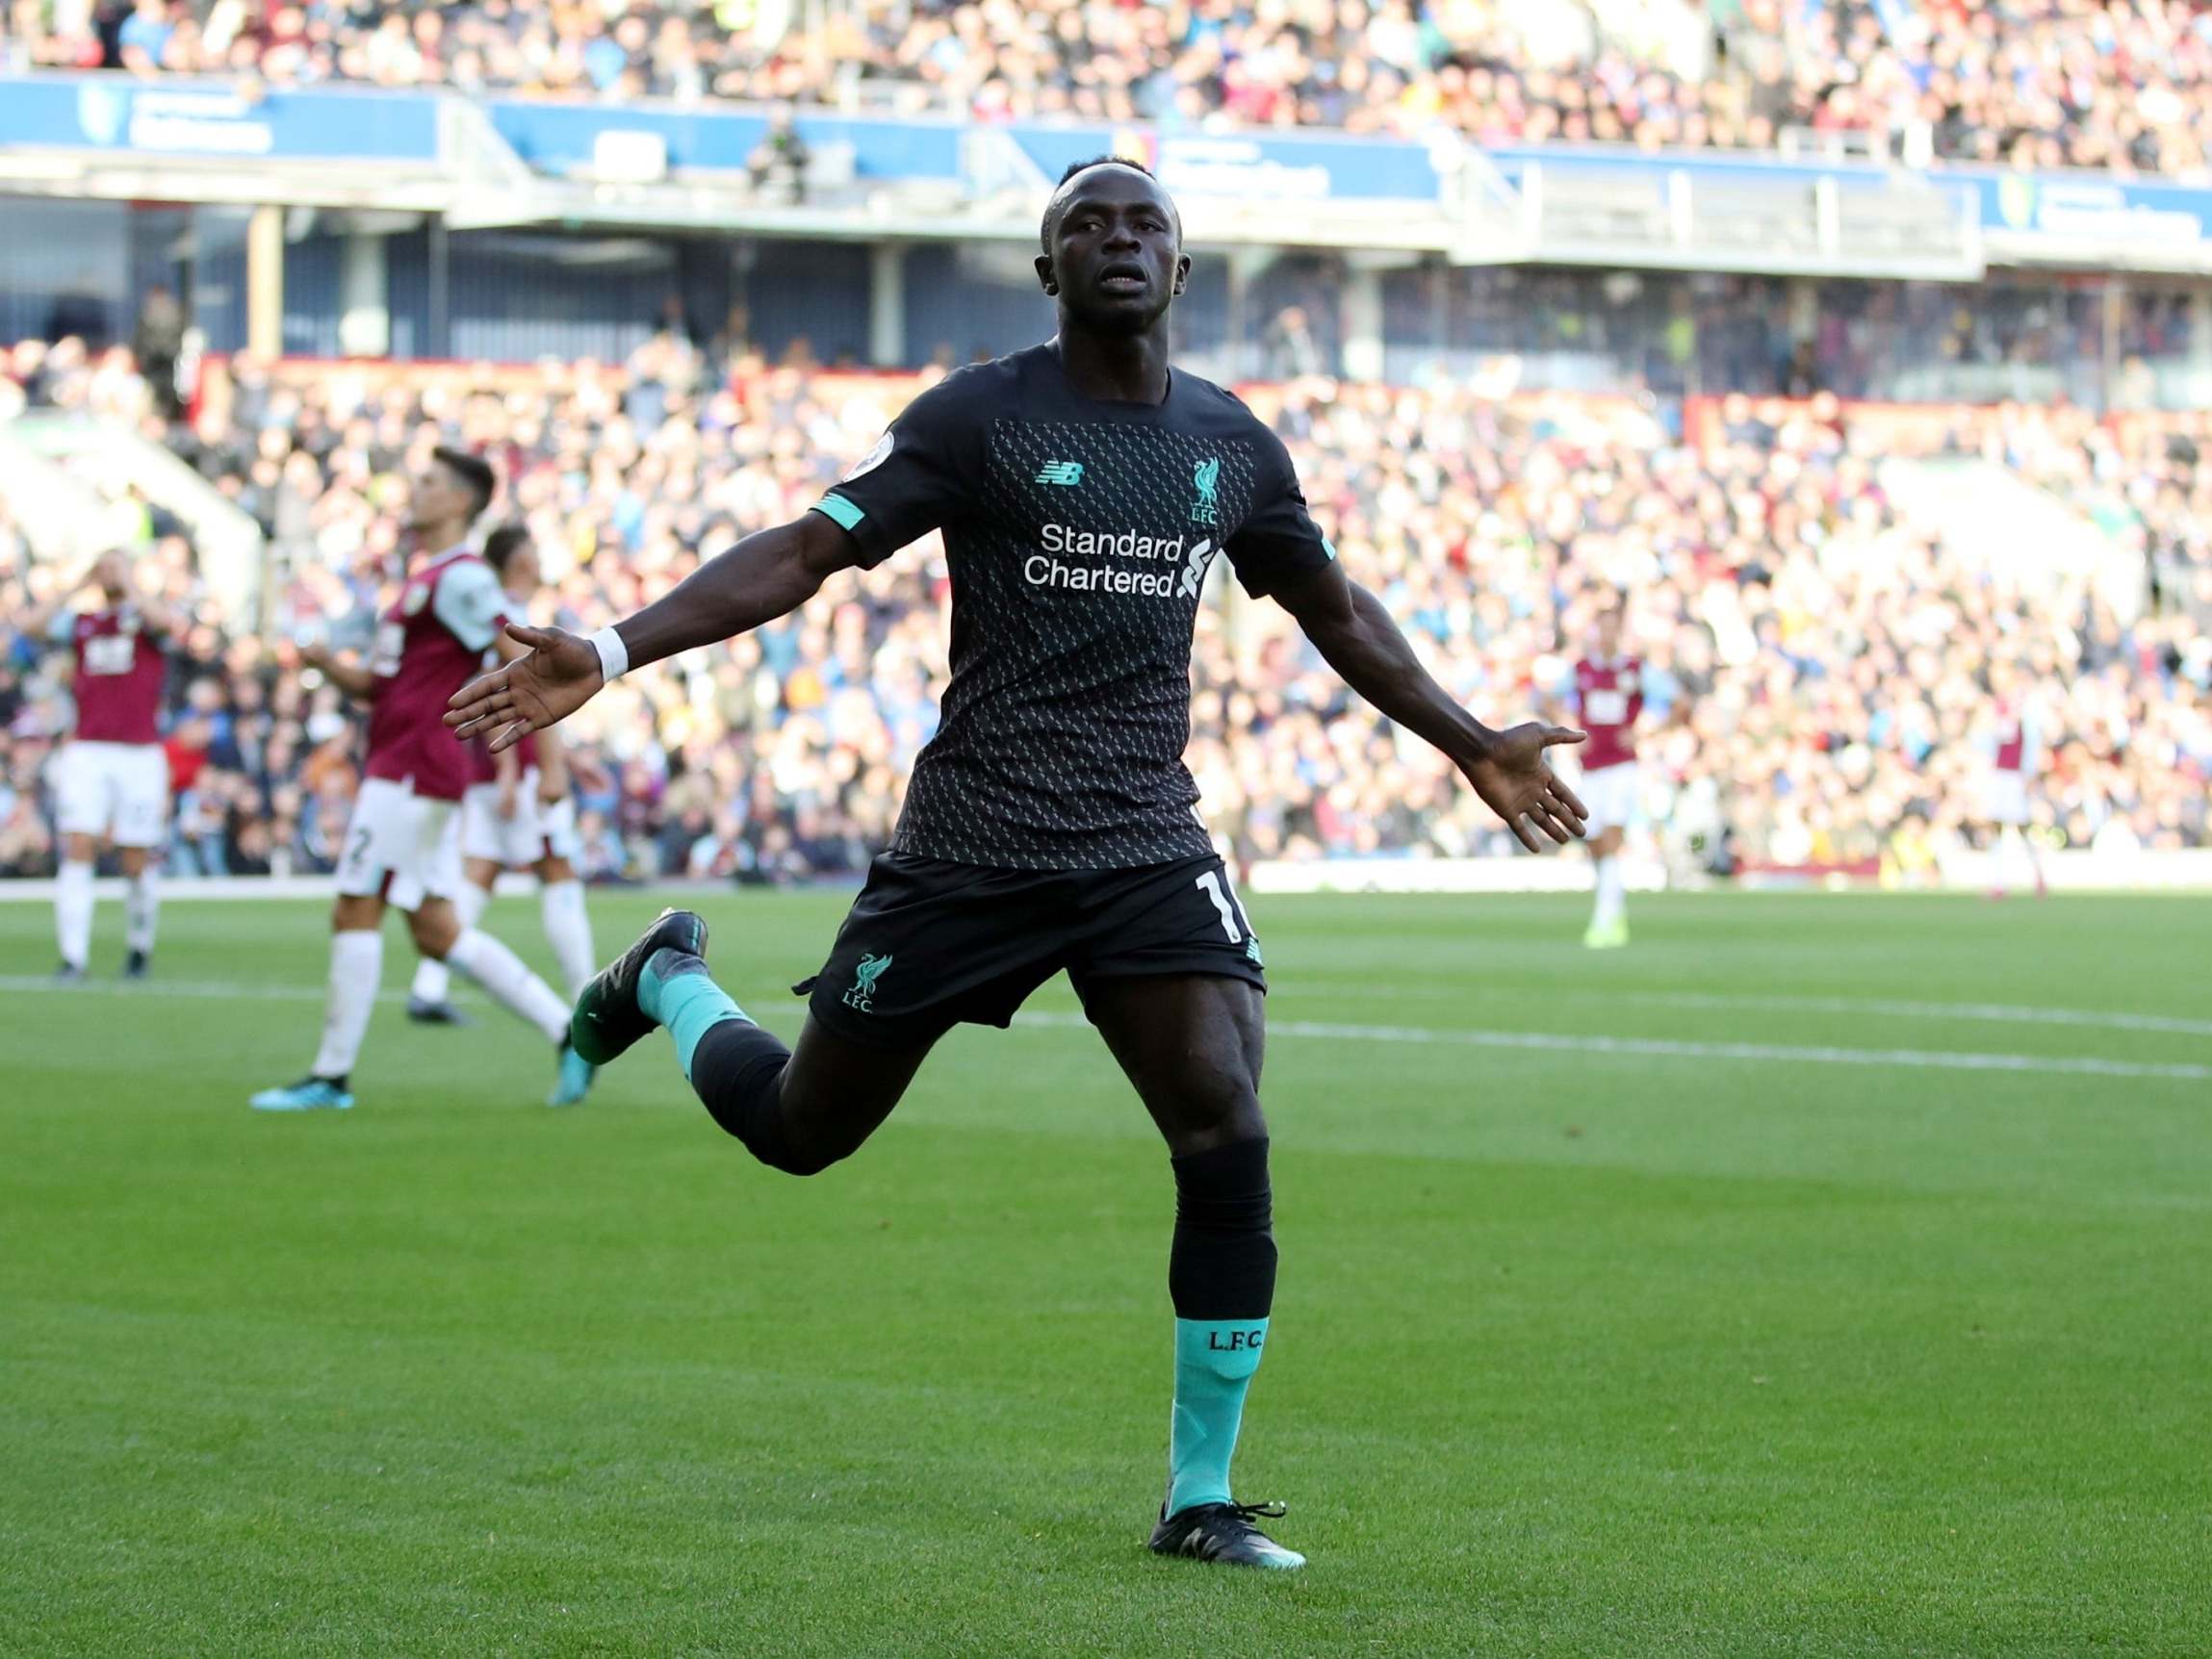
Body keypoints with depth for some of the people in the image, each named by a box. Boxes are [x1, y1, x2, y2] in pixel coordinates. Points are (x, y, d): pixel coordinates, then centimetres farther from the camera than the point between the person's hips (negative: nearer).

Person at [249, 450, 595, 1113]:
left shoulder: (461, 579, -10)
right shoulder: (425, 581, 21)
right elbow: (382, 685, 24)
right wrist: (328, 665, 5)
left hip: (414, 771, -10)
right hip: (396, 768, 10)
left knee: (355, 911, -7)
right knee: (436, 931, 9)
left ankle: (331, 1077, -3)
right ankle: (569, 1033, 9)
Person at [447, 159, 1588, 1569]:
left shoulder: (1234, 446, 8)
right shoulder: (981, 417, -6)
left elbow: (1336, 611, 25)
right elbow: (805, 553, -10)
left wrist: (1477, 748, 29)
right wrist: (613, 653, -21)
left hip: (1150, 847, 3)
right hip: (971, 849, -3)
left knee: (1230, 1145, -16)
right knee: (801, 1130, 8)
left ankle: (1202, 1497, -3)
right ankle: (669, 981, 43)